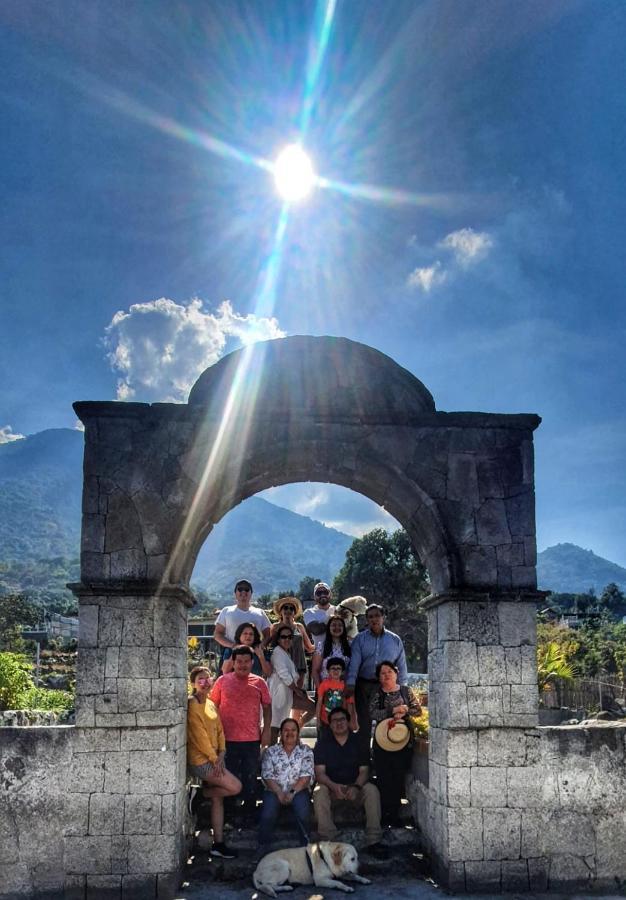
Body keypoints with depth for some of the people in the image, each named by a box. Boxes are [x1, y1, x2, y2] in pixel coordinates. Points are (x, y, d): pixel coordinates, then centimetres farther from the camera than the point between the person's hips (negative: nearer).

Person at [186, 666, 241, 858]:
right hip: (200, 760, -8)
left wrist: (221, 754, -3)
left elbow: (220, 731, 11)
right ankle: (198, 794, 1)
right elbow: (199, 735, -17)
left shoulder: (210, 704, 14)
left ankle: (218, 844, 12)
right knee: (235, 787, -12)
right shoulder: (192, 704, -14)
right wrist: (214, 758, -13)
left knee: (217, 799, 7)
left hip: (212, 759, 8)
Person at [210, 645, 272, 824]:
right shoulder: (223, 681, 1)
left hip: (252, 739, 1)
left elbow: (267, 707, 10)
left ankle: (248, 816, 20)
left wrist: (266, 730, 1)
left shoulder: (259, 683, 4)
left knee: (250, 779, 8)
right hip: (228, 739, -1)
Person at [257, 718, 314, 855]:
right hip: (275, 791, 0)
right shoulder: (271, 751, 11)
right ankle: (263, 848, -11)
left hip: (298, 791, 0)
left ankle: (305, 848, -13)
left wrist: (292, 792, -17)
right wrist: (280, 793, -15)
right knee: (268, 815, -29)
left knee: (302, 814, -31)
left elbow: (306, 776, -2)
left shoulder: (306, 751, 10)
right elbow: (267, 776, 0)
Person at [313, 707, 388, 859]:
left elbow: (364, 770, -4)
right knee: (319, 793, -33)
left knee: (372, 790, -28)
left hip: (355, 785, 1)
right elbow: (320, 773, -11)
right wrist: (334, 786, -31)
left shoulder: (357, 741, 1)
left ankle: (373, 841, -26)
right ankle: (327, 841, -31)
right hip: (331, 785, -1)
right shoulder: (323, 742, -3)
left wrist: (356, 787, -25)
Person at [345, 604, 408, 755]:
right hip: (364, 686, 0)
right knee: (364, 723, 5)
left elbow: (401, 666, 9)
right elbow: (354, 662, -6)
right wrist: (350, 684, -17)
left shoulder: (395, 640, 7)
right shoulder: (360, 639, 4)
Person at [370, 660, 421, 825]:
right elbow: (372, 713, -8)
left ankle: (394, 814, 8)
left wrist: (404, 713, -12)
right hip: (382, 738, -1)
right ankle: (385, 815, 3)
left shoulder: (406, 691, 9)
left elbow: (418, 709, 4)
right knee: (384, 778, -3)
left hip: (403, 738, 1)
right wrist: (393, 711, -14)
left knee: (399, 776, 0)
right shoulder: (376, 694, 6)